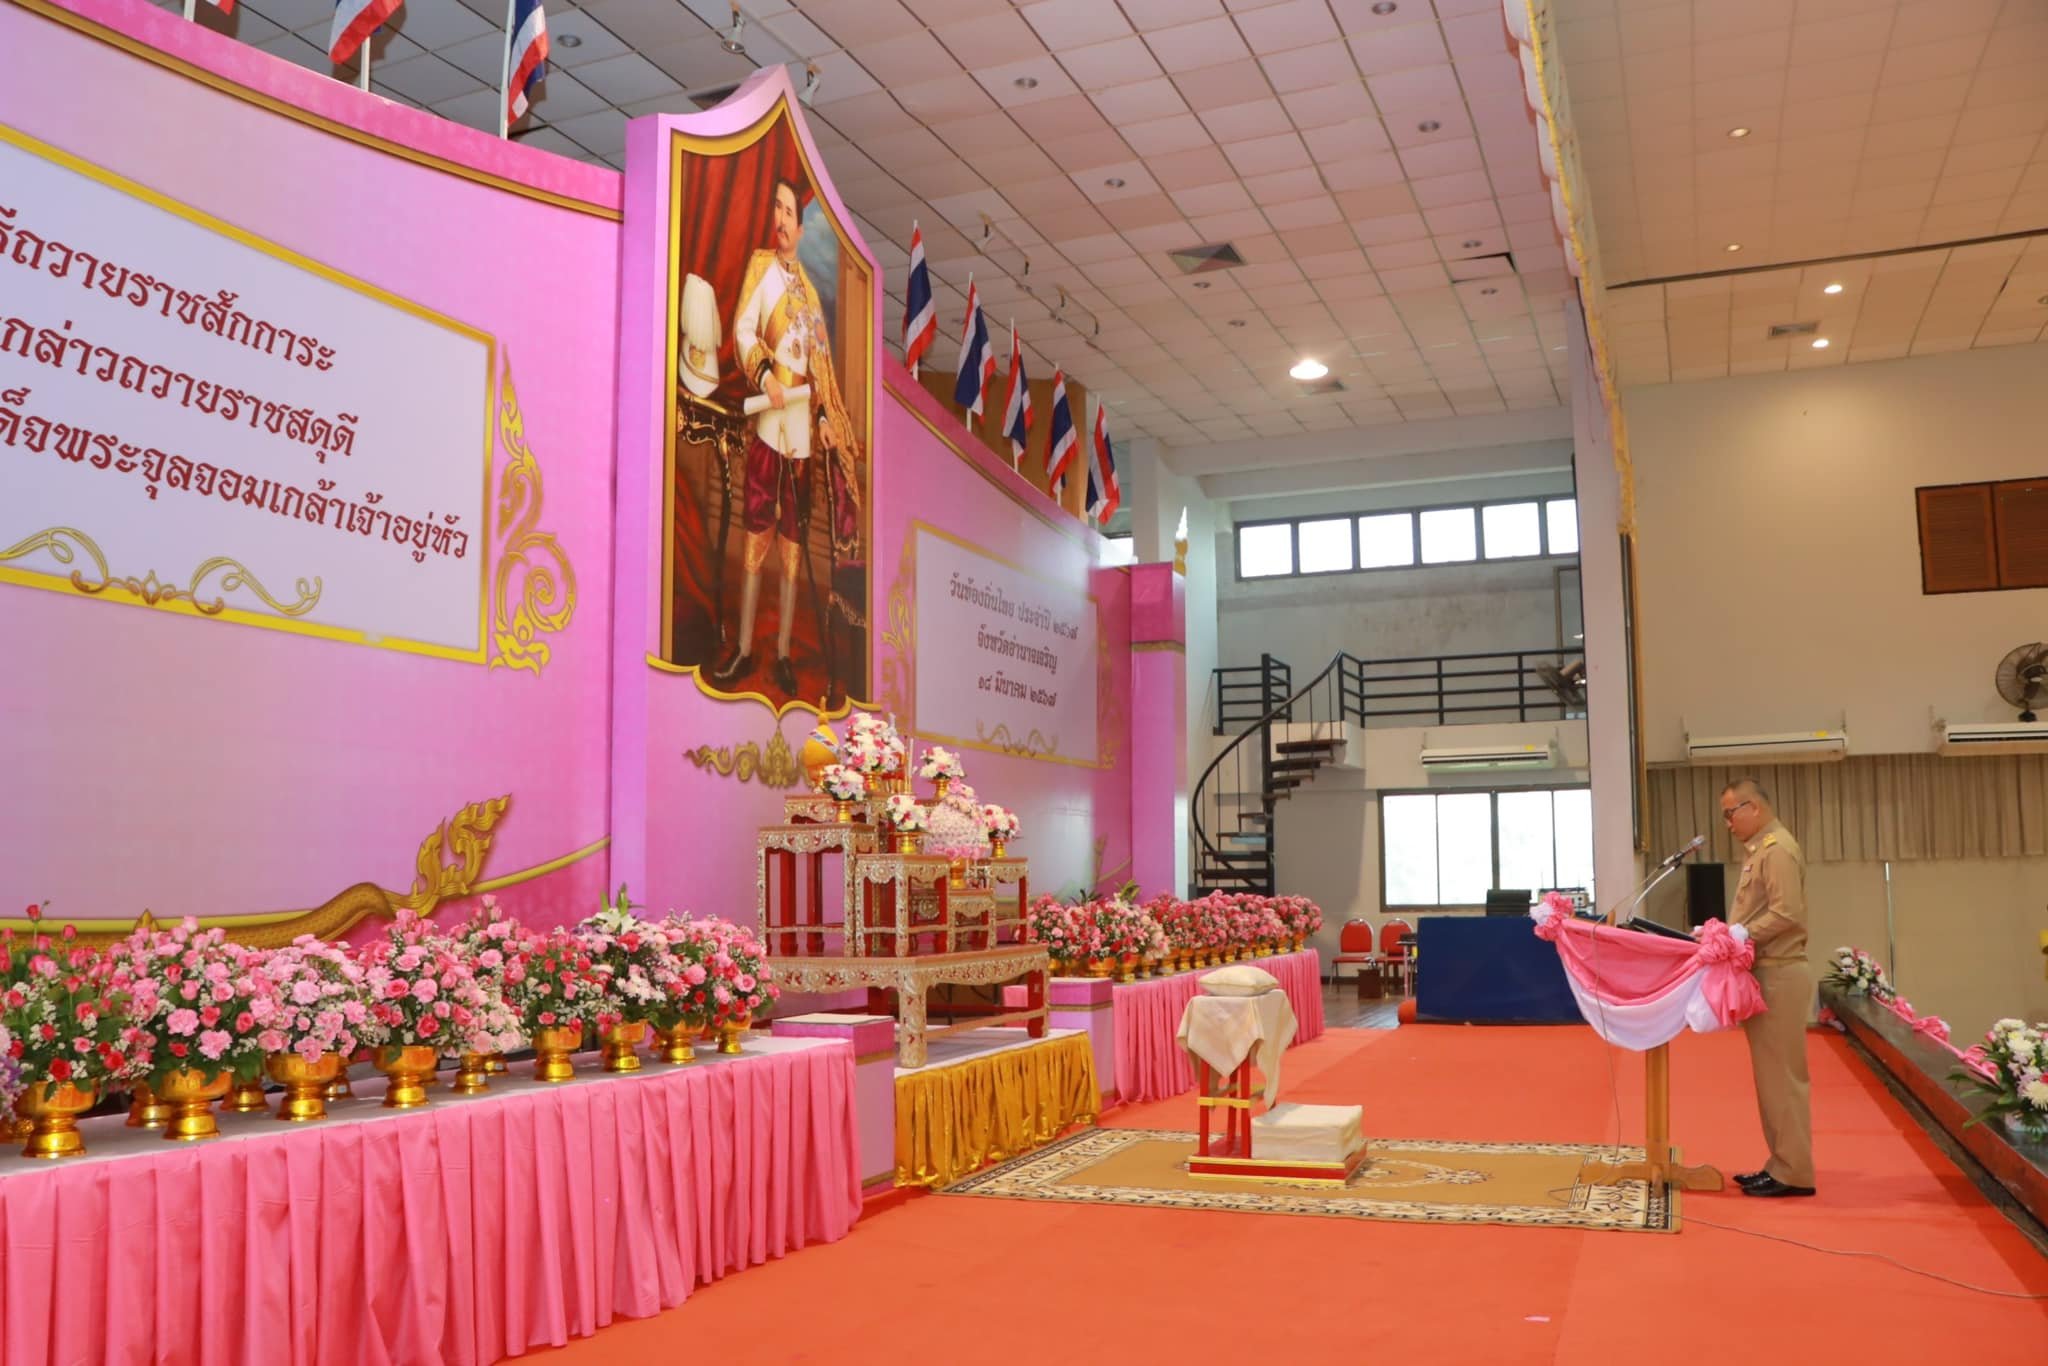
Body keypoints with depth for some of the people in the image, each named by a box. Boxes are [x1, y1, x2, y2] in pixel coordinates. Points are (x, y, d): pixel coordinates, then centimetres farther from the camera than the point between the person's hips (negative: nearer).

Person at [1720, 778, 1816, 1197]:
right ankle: (1781, 1164, 19)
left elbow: (1787, 913, -22)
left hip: (1779, 976, -10)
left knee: (1782, 1075, -5)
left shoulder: (1777, 849, -13)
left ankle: (1794, 1172, 1)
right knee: (1772, 1075, 13)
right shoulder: (1759, 849, 17)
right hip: (1767, 973, 10)